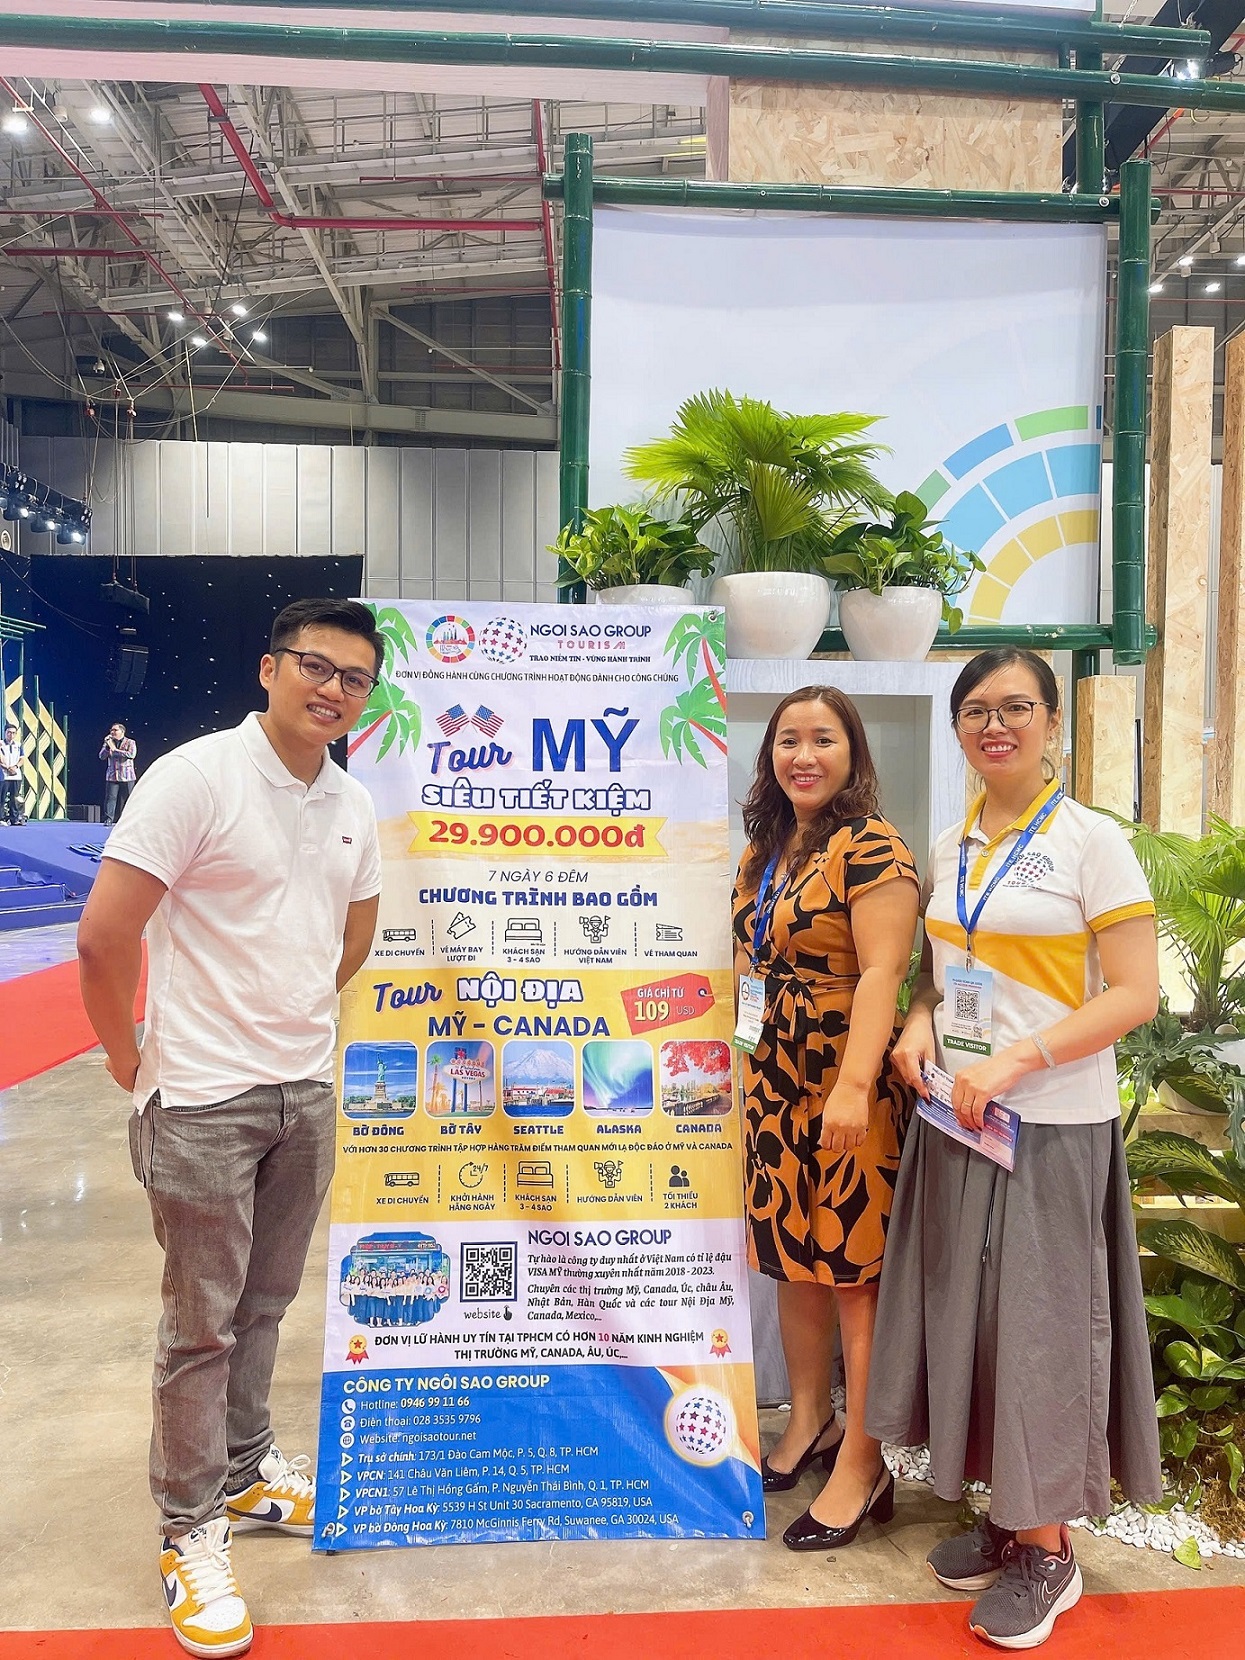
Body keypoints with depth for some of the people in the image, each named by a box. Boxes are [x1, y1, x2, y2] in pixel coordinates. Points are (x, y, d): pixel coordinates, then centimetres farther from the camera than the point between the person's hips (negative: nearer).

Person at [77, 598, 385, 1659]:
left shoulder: (354, 807, 6)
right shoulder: (196, 778, -15)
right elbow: (103, 938, -16)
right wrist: (133, 1061, -6)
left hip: (305, 1093, 6)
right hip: (204, 1100, -6)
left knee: (266, 1303, 20)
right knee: (202, 1322, 7)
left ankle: (246, 1472, 41)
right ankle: (191, 1531, 26)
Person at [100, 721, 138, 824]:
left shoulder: (130, 742, 2)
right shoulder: (109, 742, 13)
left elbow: (131, 754, -16)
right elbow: (102, 756, 4)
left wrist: (115, 750, -13)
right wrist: (107, 746, -12)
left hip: (126, 777, -2)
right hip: (112, 776, 2)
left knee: (126, 798, 2)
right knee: (110, 797, -8)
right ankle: (108, 819, -10)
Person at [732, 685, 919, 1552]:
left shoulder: (871, 848, -12)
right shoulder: (764, 847, 12)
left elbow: (881, 973, -19)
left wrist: (854, 1087, -26)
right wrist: (733, 1063, 17)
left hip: (849, 1089, -8)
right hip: (774, 1087, 8)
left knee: (855, 1270, 3)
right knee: (792, 1258, 17)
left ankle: (863, 1463, 19)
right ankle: (809, 1422, 35)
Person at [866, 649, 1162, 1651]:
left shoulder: (1092, 841, -8)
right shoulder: (951, 850, 10)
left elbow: (1138, 993, -13)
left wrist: (1019, 1058, -21)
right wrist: (921, 1020, -2)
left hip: (1051, 1127, -6)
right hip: (955, 1118, 6)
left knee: (1039, 1324, 4)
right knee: (969, 1314, 12)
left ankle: (1048, 1551, 23)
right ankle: (1008, 1515, 31)